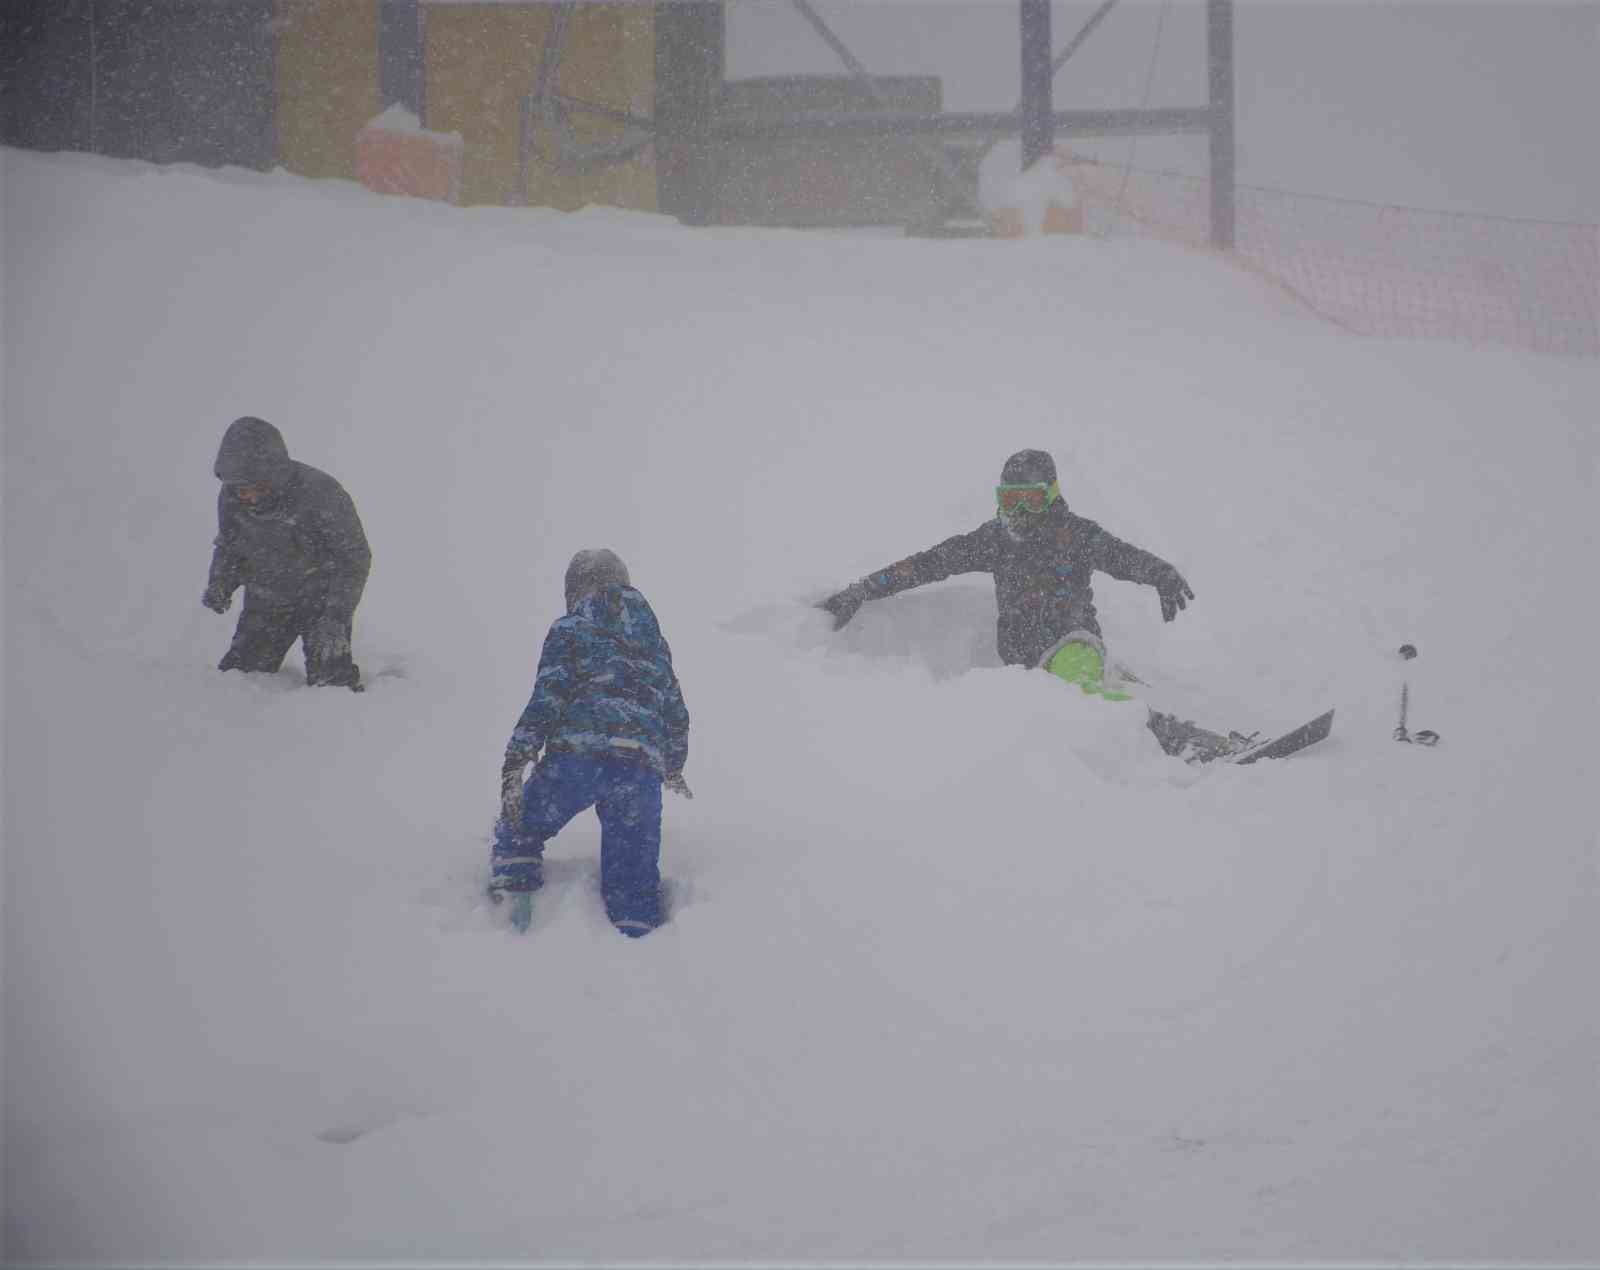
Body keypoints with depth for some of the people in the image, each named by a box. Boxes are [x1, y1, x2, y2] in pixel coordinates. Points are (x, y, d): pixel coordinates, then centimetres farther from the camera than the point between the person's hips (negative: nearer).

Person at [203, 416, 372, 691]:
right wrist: (220, 583, -16)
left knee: (332, 682, -14)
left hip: (322, 599, -4)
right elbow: (228, 548, 6)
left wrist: (337, 617, -28)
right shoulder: (232, 498, -13)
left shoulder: (319, 493, -27)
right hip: (266, 604, 4)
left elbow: (355, 558, -19)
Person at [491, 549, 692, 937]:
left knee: (517, 833, 16)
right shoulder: (653, 639, 27)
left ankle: (516, 918, -2)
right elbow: (676, 713, 30)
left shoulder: (569, 629, 11)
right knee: (633, 881, 8)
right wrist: (674, 768, 47)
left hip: (576, 757, -4)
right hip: (642, 768, 4)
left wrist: (514, 765, -6)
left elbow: (547, 698, -2)